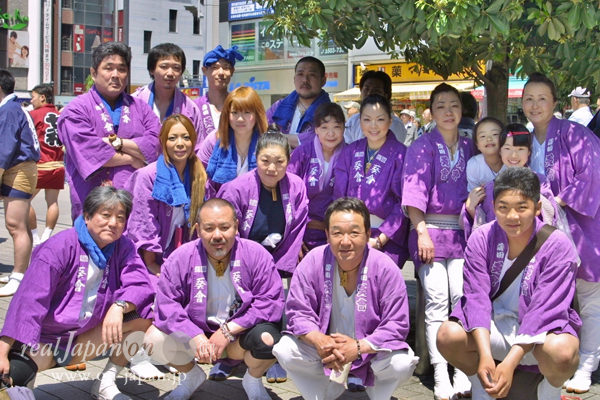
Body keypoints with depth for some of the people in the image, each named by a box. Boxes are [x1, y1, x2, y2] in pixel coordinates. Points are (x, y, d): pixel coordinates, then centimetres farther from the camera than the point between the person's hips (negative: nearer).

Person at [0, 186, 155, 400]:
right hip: (44, 339, -5)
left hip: (85, 339, 5)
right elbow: (29, 301, -23)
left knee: (144, 315, -14)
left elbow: (140, 286, -14)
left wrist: (119, 306, -36)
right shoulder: (59, 248, -17)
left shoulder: (123, 248, -2)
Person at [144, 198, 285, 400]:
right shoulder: (181, 258, -9)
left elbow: (270, 302, -15)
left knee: (267, 338, -33)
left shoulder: (256, 255, -12)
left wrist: (228, 330, -22)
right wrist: (196, 337, -27)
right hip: (196, 332, 2)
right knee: (154, 338, -21)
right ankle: (192, 376, 13)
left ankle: (253, 380, 5)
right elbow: (166, 305, -12)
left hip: (241, 333, -2)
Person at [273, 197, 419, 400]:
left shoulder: (386, 269, -19)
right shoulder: (312, 262, -14)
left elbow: (397, 326, -18)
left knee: (401, 363, -30)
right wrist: (319, 341, -32)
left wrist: (358, 347, -32)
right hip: (325, 347, 2)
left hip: (371, 348, -2)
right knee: (285, 351, -21)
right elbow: (298, 312, -11)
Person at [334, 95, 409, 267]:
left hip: (388, 238, -3)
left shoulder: (400, 154, -2)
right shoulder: (350, 151, 10)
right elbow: (339, 195, 9)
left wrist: (379, 240, -11)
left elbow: (403, 203, -6)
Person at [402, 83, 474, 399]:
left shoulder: (468, 147, 13)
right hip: (429, 228, -3)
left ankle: (463, 372, -5)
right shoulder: (422, 147, 3)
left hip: (461, 232, 3)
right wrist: (422, 232, -12)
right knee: (436, 302, -6)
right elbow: (414, 192, -4)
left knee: (462, 297, -9)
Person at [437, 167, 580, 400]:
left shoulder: (558, 246, -16)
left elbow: (544, 310, -21)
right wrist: (485, 355, -31)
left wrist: (510, 363, -30)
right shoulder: (481, 239, -9)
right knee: (448, 336, -26)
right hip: (492, 328, 3)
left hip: (541, 330, -2)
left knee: (561, 352, -36)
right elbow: (476, 297, -16)